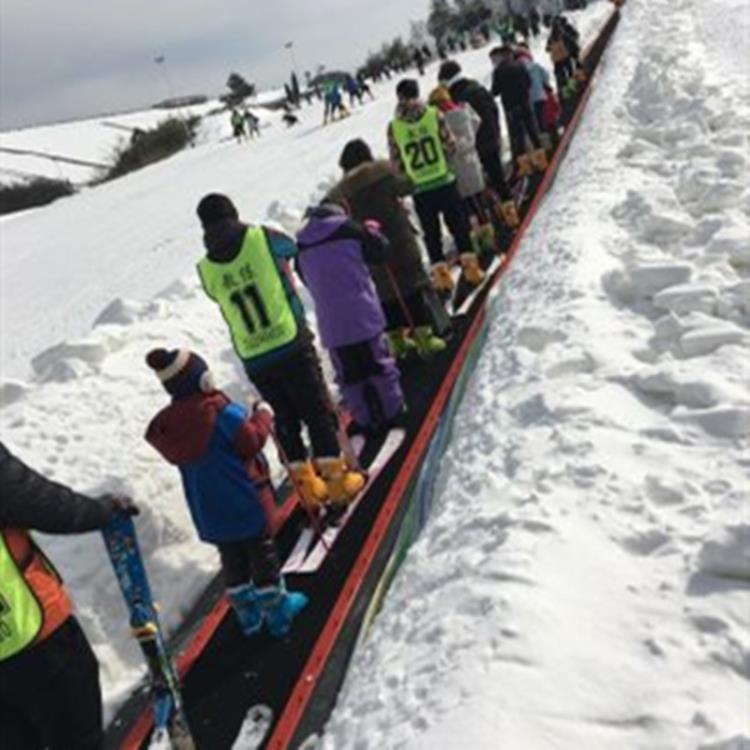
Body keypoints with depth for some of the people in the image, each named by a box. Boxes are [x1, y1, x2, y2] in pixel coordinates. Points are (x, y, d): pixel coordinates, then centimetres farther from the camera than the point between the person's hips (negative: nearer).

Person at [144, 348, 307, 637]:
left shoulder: (168, 424, -2)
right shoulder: (221, 410, -22)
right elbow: (251, 440, -20)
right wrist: (263, 415, -3)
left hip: (208, 511, 6)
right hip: (243, 502, -6)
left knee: (233, 560, 20)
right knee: (262, 556, 11)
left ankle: (248, 614, 31)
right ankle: (278, 611, 21)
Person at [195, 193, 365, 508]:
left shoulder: (206, 270, -1)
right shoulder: (262, 238, -6)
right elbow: (291, 248, 14)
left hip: (254, 360, 3)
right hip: (291, 343, -3)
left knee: (286, 418, 16)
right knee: (317, 411, 7)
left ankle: (307, 484, 22)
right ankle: (336, 478, 9)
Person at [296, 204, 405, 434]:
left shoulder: (301, 248, 5)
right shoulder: (348, 229, -4)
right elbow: (380, 253, 4)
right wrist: (372, 230, 22)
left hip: (331, 322, 2)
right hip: (364, 314, -2)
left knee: (349, 376, 11)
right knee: (380, 365, 12)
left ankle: (365, 420, 18)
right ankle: (392, 412, 21)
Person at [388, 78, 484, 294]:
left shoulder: (393, 127, -7)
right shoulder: (434, 115, -8)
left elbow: (396, 163, -3)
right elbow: (450, 145, -5)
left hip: (420, 189, 0)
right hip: (444, 181, 0)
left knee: (431, 233, 11)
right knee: (458, 225, 12)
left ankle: (441, 275, 12)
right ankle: (470, 266, 12)